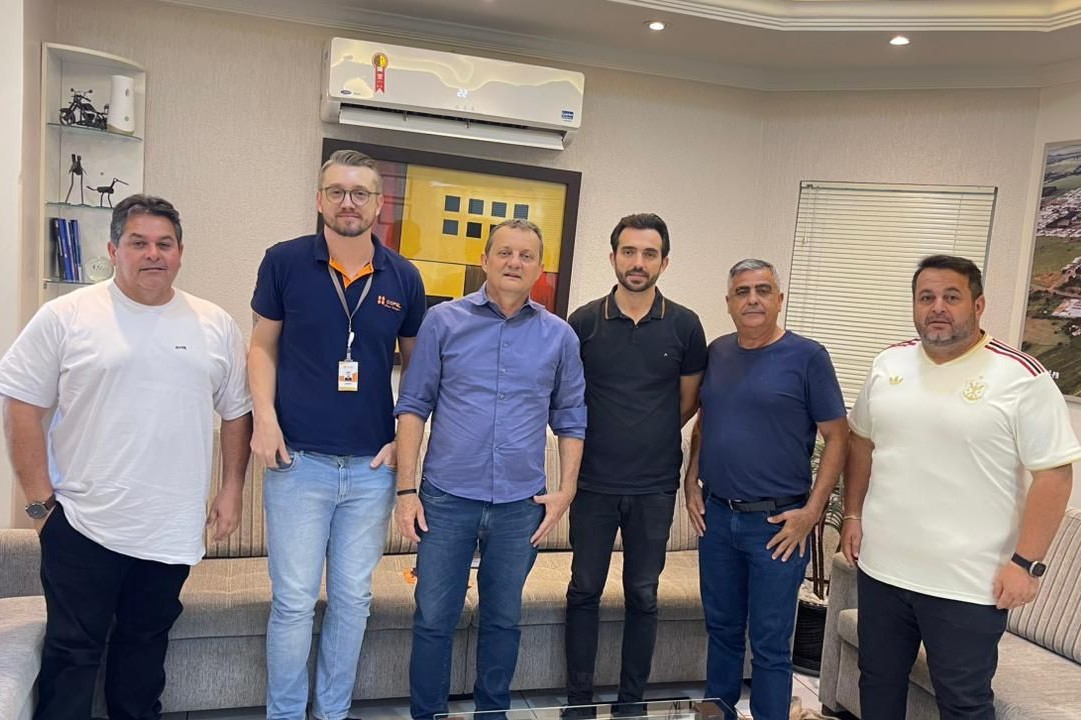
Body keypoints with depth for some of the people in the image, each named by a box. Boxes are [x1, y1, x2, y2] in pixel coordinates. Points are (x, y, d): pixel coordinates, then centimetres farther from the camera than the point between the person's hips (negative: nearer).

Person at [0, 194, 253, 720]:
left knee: (145, 646, 18)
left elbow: (237, 412, 9)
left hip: (171, 532, 3)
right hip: (82, 524, -2)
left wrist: (232, 490, 5)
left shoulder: (216, 326, 4)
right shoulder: (66, 316, -5)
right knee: (72, 652, 9)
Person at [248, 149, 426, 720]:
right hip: (297, 460, -2)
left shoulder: (403, 278, 2)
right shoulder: (284, 262, -2)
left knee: (352, 599, 13)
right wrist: (265, 417, -9)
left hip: (372, 466, 2)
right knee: (294, 601, 5)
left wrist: (406, 440, 1)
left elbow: (416, 366, 10)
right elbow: (262, 347, 5)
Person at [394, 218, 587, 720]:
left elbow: (571, 418, 9)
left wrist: (566, 490, 1)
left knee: (503, 618, 16)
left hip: (521, 503, 2)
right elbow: (413, 406, -1)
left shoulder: (559, 335, 3)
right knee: (433, 618, 7)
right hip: (448, 496, -1)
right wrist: (406, 489, -5)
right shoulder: (444, 321, -2)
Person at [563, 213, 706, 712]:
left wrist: (650, 436, 7)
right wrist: (599, 437, 6)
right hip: (594, 482, 0)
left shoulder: (684, 326, -2)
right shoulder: (584, 321, -3)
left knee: (642, 595, 11)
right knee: (584, 591, 9)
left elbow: (689, 400, 9)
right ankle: (579, 698, 25)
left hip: (655, 486, 0)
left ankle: (631, 699, 27)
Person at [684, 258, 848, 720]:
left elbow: (837, 436, -7)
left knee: (770, 643, 6)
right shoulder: (717, 352, 7)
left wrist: (812, 510, -12)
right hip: (716, 515, 5)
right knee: (721, 629, 18)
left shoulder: (807, 356, -8)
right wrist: (692, 482, 7)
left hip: (777, 522, -4)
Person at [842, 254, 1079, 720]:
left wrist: (1026, 562, -15)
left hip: (968, 581, -5)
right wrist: (853, 515, 8)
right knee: (878, 683, 20)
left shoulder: (1021, 377, -12)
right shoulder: (888, 364, 4)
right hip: (882, 567, 5)